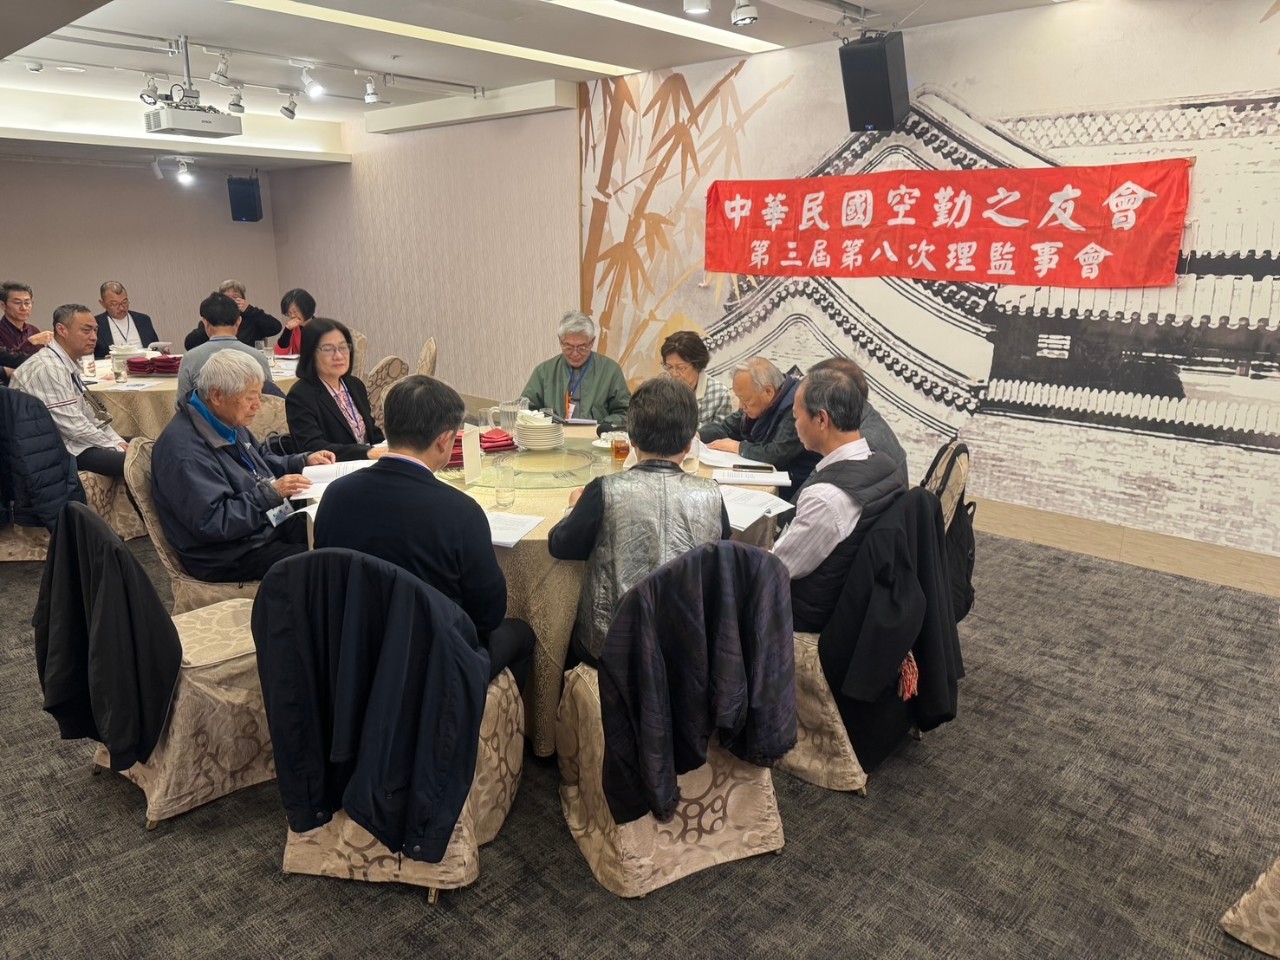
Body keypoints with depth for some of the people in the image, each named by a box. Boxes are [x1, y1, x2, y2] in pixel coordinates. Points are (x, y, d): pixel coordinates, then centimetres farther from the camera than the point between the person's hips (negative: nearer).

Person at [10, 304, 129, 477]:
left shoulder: (68, 363, 11)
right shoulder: (48, 367, -19)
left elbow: (89, 413, 15)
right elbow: (74, 426, -22)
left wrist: (118, 441, 2)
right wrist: (116, 448, -14)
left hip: (73, 439, 10)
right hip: (60, 451, -10)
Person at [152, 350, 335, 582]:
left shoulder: (228, 422, 6)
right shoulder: (184, 449, -24)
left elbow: (263, 463, 23)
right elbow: (211, 522, -27)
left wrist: (304, 461, 6)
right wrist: (271, 493, -27)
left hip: (269, 524, 9)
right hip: (231, 555, -9)